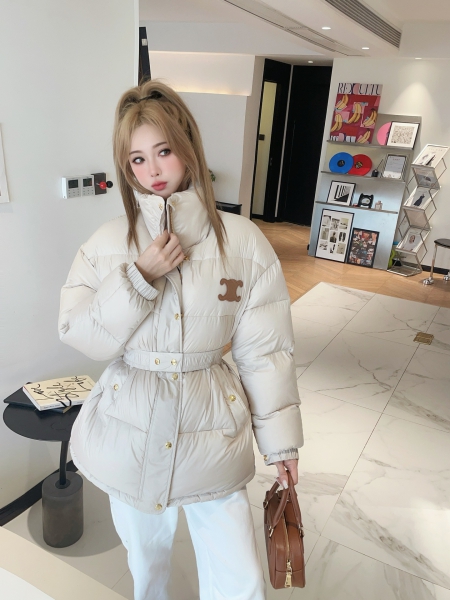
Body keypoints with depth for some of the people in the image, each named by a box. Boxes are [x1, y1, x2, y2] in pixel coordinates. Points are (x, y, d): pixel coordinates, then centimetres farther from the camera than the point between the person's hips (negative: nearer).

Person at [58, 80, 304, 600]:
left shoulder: (242, 241, -10)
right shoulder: (110, 241, -6)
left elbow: (264, 351, -6)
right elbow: (79, 335, -8)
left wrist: (280, 439, -2)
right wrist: (139, 277, -21)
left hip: (211, 432, -1)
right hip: (130, 429, 2)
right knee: (145, 554, 26)